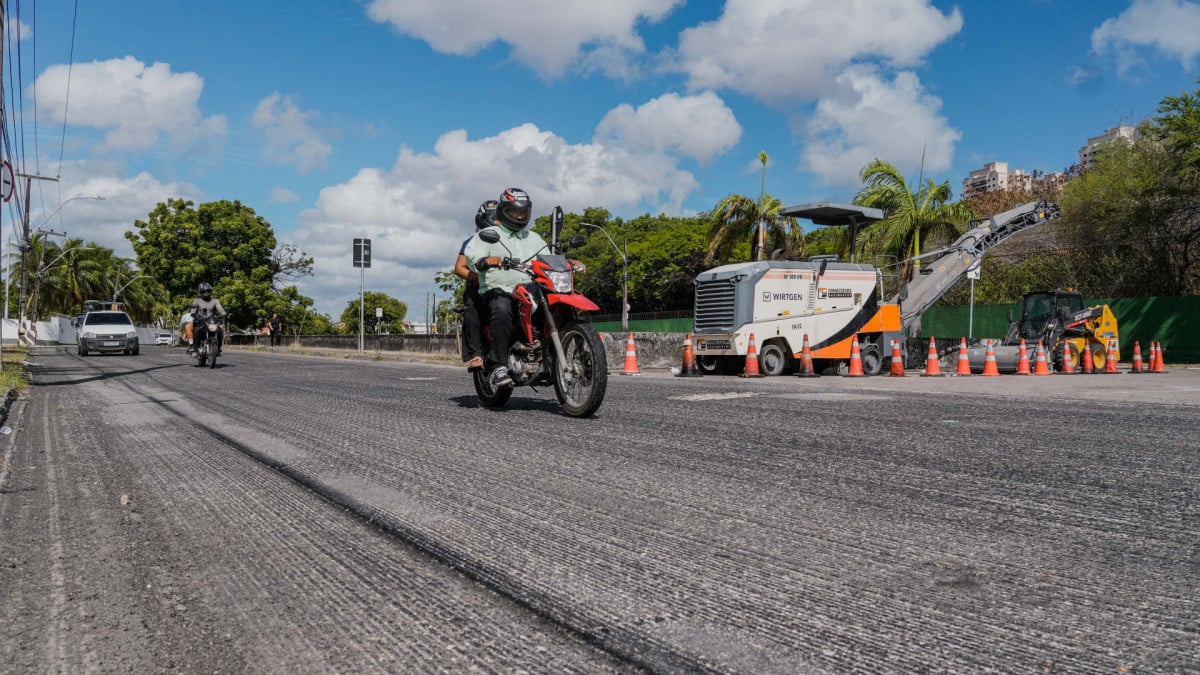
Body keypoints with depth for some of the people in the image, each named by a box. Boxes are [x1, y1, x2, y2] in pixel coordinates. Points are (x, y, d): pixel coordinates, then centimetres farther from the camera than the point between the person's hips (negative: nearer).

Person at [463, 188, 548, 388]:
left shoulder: (533, 238, 29)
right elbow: (472, 253, -8)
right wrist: (485, 261, -32)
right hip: (499, 291, -5)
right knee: (502, 312, -38)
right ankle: (498, 366, -40)